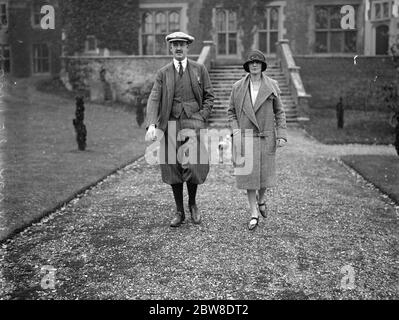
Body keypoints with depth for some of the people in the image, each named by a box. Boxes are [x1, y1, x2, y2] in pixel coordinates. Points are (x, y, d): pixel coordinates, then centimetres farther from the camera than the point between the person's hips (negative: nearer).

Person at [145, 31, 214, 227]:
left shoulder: (199, 69, 7)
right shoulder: (163, 73, 7)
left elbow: (209, 97, 9)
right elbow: (154, 99, -4)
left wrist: (201, 118, -5)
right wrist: (151, 125, -19)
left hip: (193, 125, -1)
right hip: (170, 125, 1)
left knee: (192, 167, -13)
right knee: (173, 170, 4)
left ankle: (192, 203, 16)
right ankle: (179, 212, 19)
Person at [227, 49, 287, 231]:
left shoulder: (272, 86, 2)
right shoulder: (238, 87, 2)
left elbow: (279, 112, 5)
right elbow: (231, 112, 9)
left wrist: (281, 135, -4)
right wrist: (235, 131, -6)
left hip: (266, 137, 0)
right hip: (245, 137, 0)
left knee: (265, 173, 6)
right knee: (248, 173, 0)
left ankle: (260, 199, 39)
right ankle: (254, 214, 12)